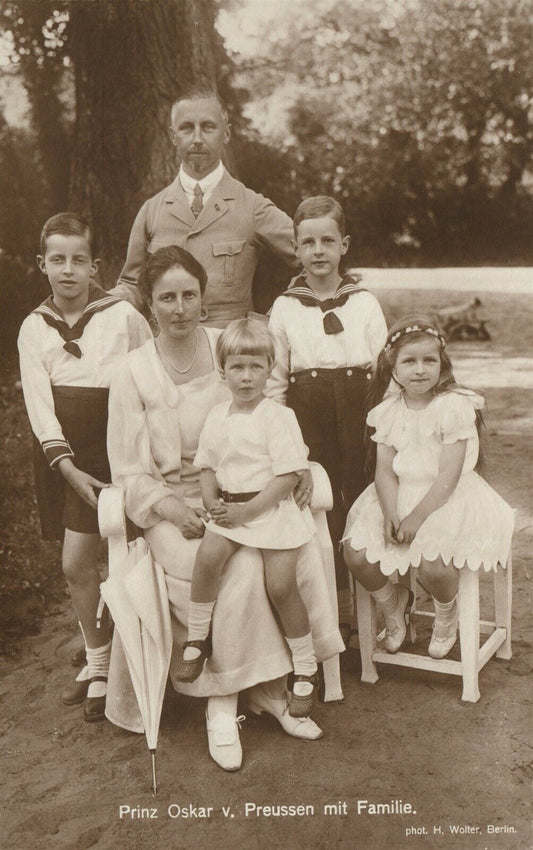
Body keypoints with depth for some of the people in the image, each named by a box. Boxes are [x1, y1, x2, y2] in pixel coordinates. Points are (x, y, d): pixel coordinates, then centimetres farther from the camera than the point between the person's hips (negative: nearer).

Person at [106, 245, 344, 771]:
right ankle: (243, 697, -11)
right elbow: (130, 474, -2)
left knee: (300, 551, -25)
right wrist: (174, 510, -19)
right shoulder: (134, 374, 0)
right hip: (173, 508, -2)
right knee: (242, 566, -30)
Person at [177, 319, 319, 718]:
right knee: (208, 554, -24)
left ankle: (306, 667, 9)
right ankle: (197, 638, -5)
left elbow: (289, 475, -13)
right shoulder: (217, 416, 9)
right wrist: (212, 501, -3)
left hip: (273, 508, -4)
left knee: (281, 585, -12)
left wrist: (247, 511, -17)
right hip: (230, 508, 4)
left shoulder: (278, 416, -9)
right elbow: (207, 465, 17)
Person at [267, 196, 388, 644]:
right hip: (308, 417, 0)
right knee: (320, 512, 1)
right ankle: (336, 608, 15)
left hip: (359, 413, 0)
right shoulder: (284, 308, 7)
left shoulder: (365, 303, 7)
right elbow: (275, 380, 9)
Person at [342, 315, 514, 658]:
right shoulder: (388, 411, 5)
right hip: (398, 498, 5)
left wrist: (416, 517, -21)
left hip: (447, 500, -5)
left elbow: (448, 476, -16)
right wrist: (391, 514, -18)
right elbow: (385, 471, -1)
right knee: (356, 554, -14)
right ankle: (394, 602, 20)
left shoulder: (454, 406, -11)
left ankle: (447, 614, 10)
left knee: (432, 563, -28)